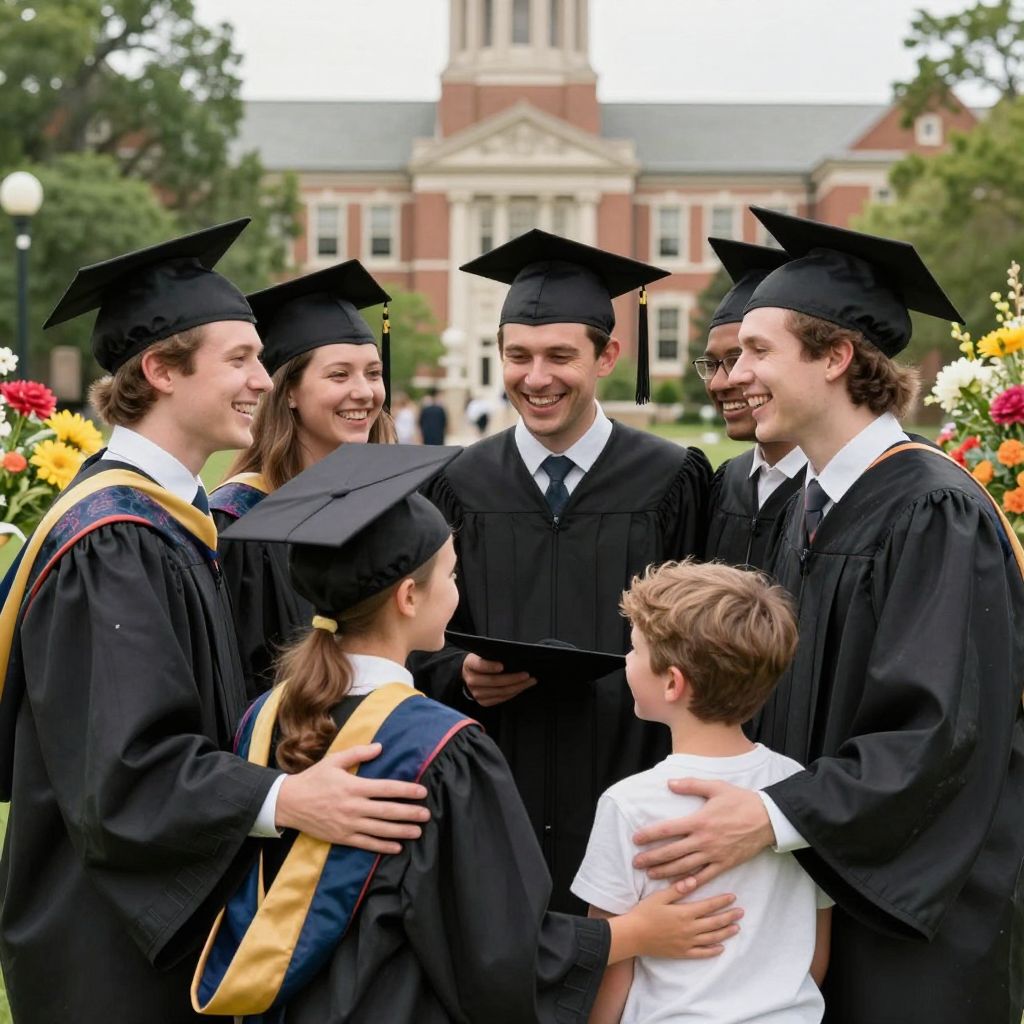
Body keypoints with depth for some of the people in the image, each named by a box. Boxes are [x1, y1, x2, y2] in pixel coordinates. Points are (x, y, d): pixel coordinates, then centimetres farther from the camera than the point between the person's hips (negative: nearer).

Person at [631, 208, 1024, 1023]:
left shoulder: (933, 513, -17)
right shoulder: (815, 505, 9)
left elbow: (939, 732, -23)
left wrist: (776, 818, -29)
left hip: (923, 904, -7)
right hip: (824, 885, 7)